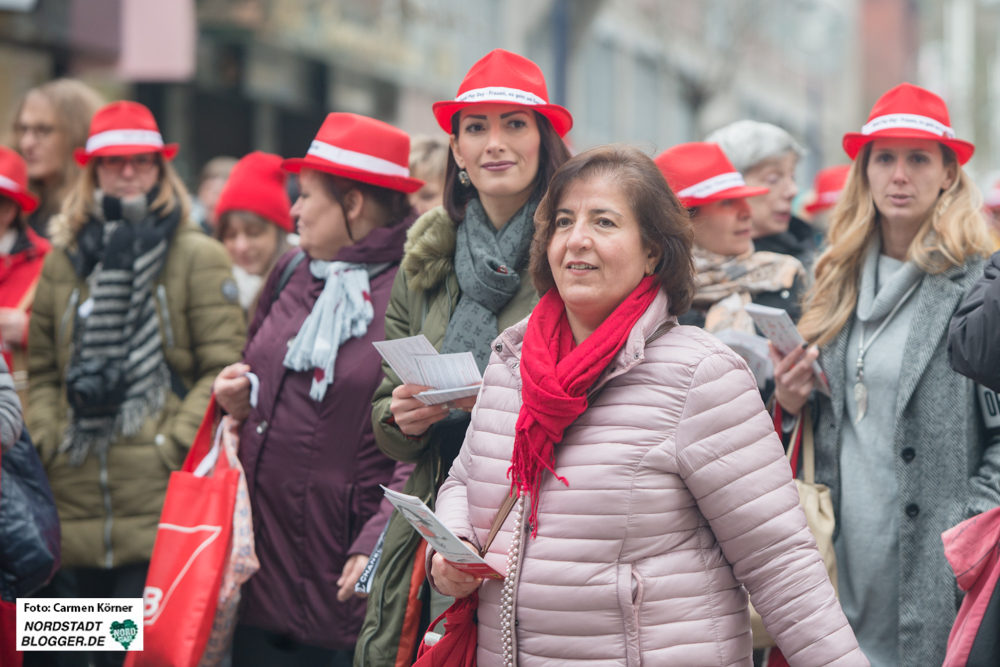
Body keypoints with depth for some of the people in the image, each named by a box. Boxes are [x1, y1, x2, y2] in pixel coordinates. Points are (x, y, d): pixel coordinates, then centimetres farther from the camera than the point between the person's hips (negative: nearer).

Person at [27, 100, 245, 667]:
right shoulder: (65, 259, 15)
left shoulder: (198, 257, 1)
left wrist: (175, 446, -12)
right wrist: (47, 441, 4)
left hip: (162, 505, -5)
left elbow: (224, 368, -5)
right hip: (79, 505, 5)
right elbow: (41, 368, 18)